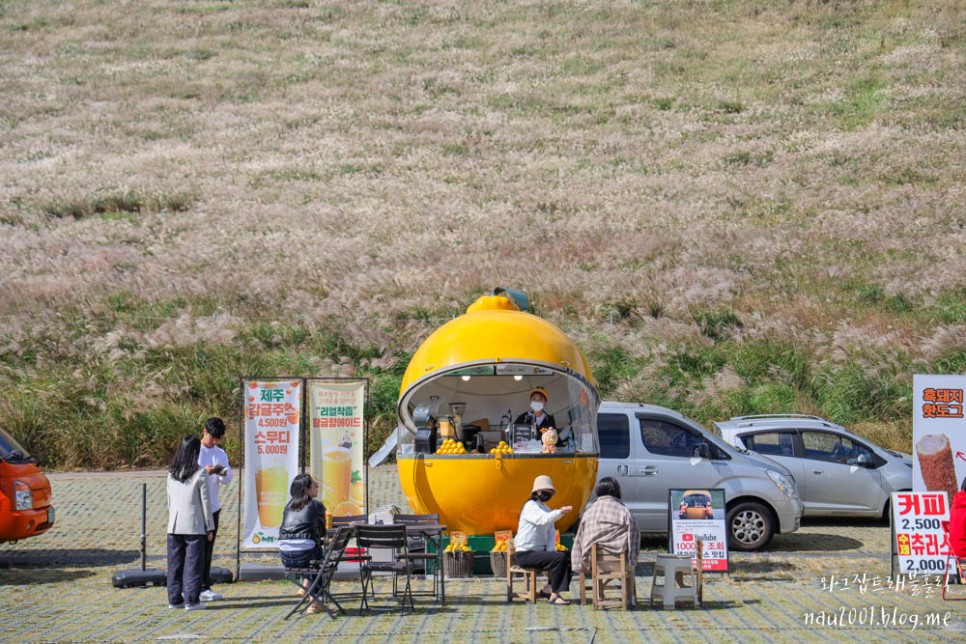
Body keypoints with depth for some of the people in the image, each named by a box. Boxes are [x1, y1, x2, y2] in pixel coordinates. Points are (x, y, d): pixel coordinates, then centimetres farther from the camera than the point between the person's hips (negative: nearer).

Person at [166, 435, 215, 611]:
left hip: (174, 525, 5)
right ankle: (191, 600, 0)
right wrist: (210, 527, 1)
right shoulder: (200, 473, -8)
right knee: (193, 562, 0)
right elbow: (205, 502, -5)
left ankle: (174, 598, 14)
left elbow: (169, 500, 11)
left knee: (175, 562, 10)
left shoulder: (172, 473, 7)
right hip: (194, 525, -5)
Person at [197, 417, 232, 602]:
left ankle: (204, 587, 12)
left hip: (212, 507, 5)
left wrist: (224, 474, -17)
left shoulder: (220, 453, 12)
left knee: (207, 548, 8)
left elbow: (228, 480, 6)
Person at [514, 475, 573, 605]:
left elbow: (551, 533, 14)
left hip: (539, 551, 9)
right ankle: (554, 595, -21)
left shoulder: (546, 509, 20)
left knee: (569, 557, -1)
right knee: (560, 558, -25)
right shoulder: (530, 506, -10)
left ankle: (548, 589, 2)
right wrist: (560, 512, -47)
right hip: (525, 554, -9)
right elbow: (544, 519, -31)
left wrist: (550, 550, -4)